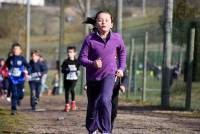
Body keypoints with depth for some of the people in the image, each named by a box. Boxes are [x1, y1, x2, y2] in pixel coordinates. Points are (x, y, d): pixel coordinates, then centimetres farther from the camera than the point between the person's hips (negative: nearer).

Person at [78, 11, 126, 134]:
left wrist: (121, 67, 9)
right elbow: (82, 58, -11)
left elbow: (123, 51, 15)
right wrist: (92, 64, -30)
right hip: (93, 77, 1)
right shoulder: (90, 39, -14)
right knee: (92, 105, 14)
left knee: (105, 100, -27)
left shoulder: (116, 38, -7)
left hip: (109, 75, -1)